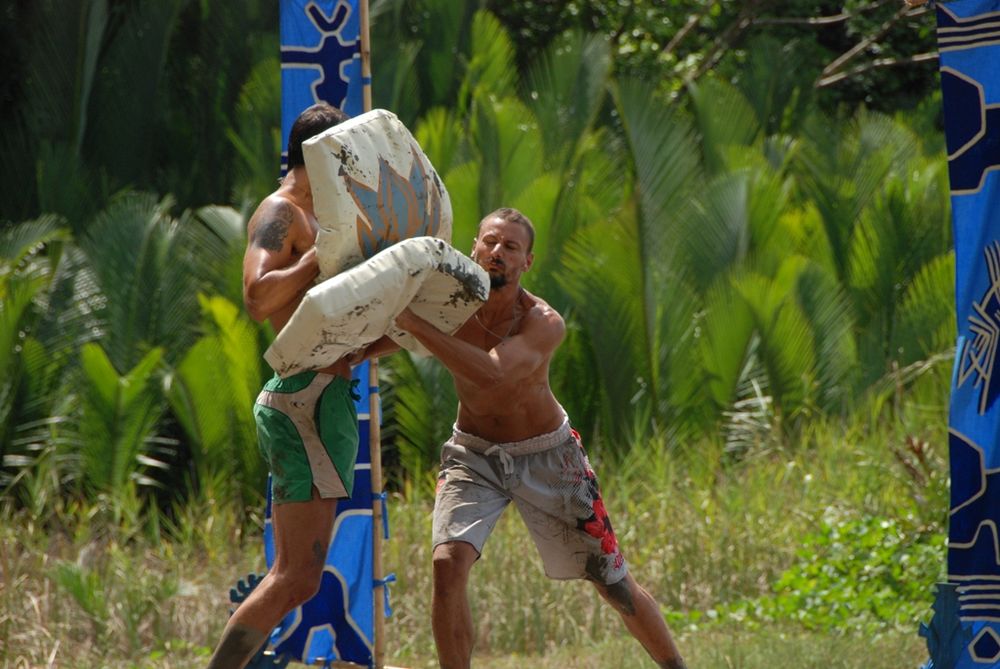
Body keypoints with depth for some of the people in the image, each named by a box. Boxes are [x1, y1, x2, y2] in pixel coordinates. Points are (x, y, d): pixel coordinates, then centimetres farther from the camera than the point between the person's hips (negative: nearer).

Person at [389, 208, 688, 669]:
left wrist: (415, 325, -47)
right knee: (448, 563, -23)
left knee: (614, 585, 5)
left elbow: (492, 374, -45)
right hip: (473, 454, 2)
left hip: (546, 458, -2)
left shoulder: (544, 323, -26)